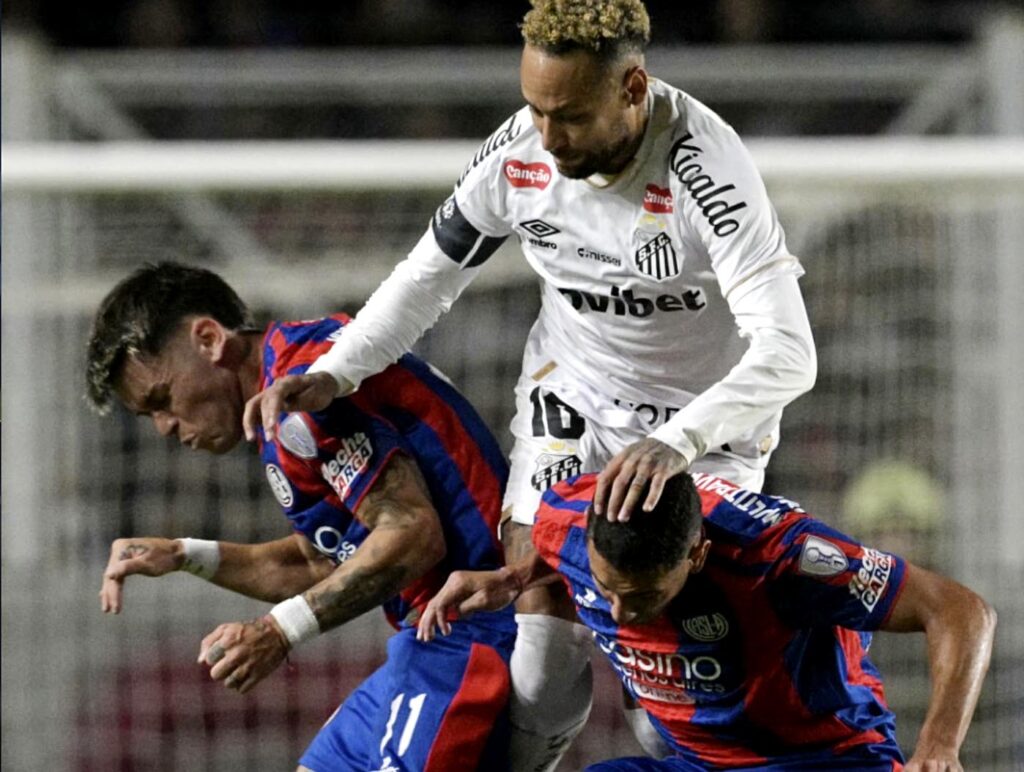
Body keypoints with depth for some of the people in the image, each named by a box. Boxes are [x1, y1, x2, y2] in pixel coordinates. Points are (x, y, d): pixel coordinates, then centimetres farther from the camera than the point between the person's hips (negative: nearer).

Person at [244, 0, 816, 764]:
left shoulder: (708, 171, -32)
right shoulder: (519, 153, -17)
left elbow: (787, 355, -40)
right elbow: (428, 275, 0)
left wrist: (674, 443, -54)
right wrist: (332, 373, -15)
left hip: (706, 417, -3)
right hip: (570, 400, 3)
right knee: (537, 659, -8)